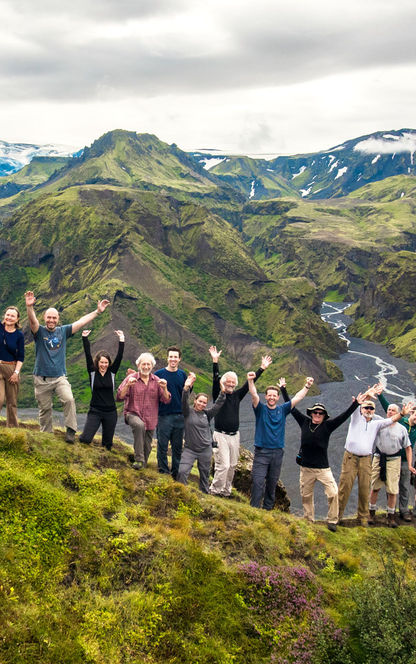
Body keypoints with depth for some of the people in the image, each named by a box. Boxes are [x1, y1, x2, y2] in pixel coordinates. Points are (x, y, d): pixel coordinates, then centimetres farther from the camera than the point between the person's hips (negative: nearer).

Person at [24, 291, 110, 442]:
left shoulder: (63, 331, 8)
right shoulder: (39, 331, 0)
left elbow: (81, 322, 6)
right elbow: (32, 320, -20)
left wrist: (98, 311, 0)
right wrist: (29, 307, -40)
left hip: (60, 377, 1)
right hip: (42, 379, -1)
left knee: (69, 400, -22)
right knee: (44, 409, 7)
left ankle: (71, 430, -14)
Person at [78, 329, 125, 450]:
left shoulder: (112, 372, 4)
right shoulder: (92, 372, 0)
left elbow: (119, 357, -3)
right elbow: (88, 355, -6)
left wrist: (121, 340, -10)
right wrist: (85, 338, -12)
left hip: (110, 412, 2)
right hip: (95, 411, -2)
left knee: (107, 443, 8)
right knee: (85, 438, -13)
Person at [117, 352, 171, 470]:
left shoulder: (157, 381, 5)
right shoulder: (131, 378, -2)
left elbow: (166, 400, -1)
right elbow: (120, 397, -10)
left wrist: (164, 388, -20)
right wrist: (128, 385, -26)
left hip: (150, 420, 3)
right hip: (133, 414, -3)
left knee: (147, 447, 9)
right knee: (139, 425, -36)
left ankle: (143, 464, 35)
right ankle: (139, 459, -31)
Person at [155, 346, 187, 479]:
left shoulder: (182, 375, 8)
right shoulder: (159, 374, -2)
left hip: (179, 416, 3)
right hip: (164, 415, -3)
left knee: (177, 447, 10)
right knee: (162, 446, 1)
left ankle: (176, 474, 20)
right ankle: (163, 473, 12)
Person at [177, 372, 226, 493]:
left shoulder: (207, 414, 7)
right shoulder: (188, 412, -1)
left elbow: (218, 404, 0)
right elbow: (184, 401, -17)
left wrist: (223, 392, -13)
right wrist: (186, 387, -33)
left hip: (205, 450, 3)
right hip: (190, 449, -3)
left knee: (205, 474, 12)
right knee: (182, 471, -17)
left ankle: (205, 494, 28)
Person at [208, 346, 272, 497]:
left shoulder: (237, 395, 11)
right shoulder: (218, 394, -2)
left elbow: (249, 383, 10)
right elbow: (215, 379, -15)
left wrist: (262, 368, 7)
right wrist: (215, 361, -27)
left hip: (235, 435, 5)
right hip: (221, 435, -5)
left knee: (232, 465, 9)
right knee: (223, 465, -11)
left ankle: (226, 491, 20)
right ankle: (214, 491, 1)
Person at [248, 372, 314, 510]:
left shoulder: (282, 410, 9)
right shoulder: (261, 409, 0)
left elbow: (297, 398, 4)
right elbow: (254, 395, -16)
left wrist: (307, 386, -8)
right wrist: (250, 381, -33)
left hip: (277, 452, 3)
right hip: (262, 452, -3)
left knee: (272, 483, 10)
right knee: (258, 481, -10)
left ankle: (268, 509, 22)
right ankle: (254, 509, -6)